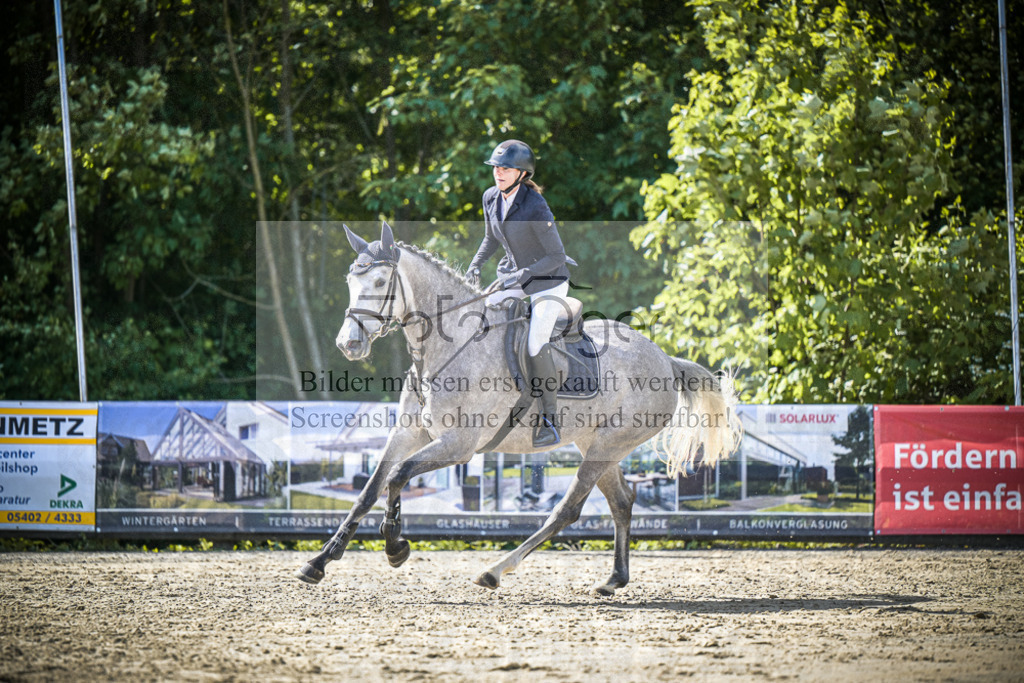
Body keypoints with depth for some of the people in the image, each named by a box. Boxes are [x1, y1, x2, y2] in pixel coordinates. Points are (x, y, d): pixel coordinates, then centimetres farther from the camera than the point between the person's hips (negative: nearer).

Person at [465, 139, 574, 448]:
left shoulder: (535, 206, -26)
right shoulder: (491, 197, -4)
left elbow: (556, 256, -21)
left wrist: (526, 273, -33)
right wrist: (476, 264, -1)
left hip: (549, 281, -7)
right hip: (514, 278, 7)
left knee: (536, 344, -22)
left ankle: (550, 419, -11)